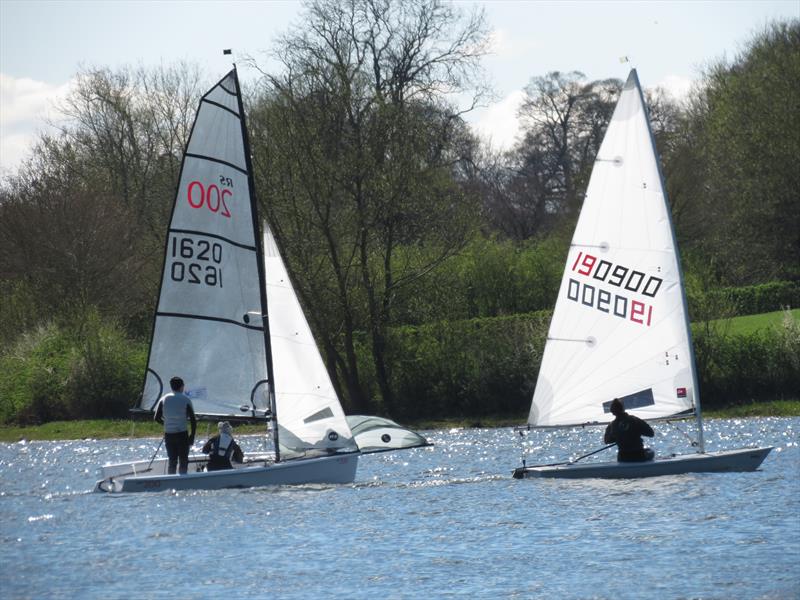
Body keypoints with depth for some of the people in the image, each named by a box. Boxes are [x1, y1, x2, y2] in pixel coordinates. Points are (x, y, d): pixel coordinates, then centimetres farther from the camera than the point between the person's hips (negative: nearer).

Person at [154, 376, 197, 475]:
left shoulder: (164, 399, 3)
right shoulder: (186, 399, -5)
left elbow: (157, 418, 3)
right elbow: (193, 419, -7)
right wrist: (192, 436, 0)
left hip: (168, 434, 3)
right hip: (182, 433, -3)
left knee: (172, 460, 12)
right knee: (183, 461, 5)